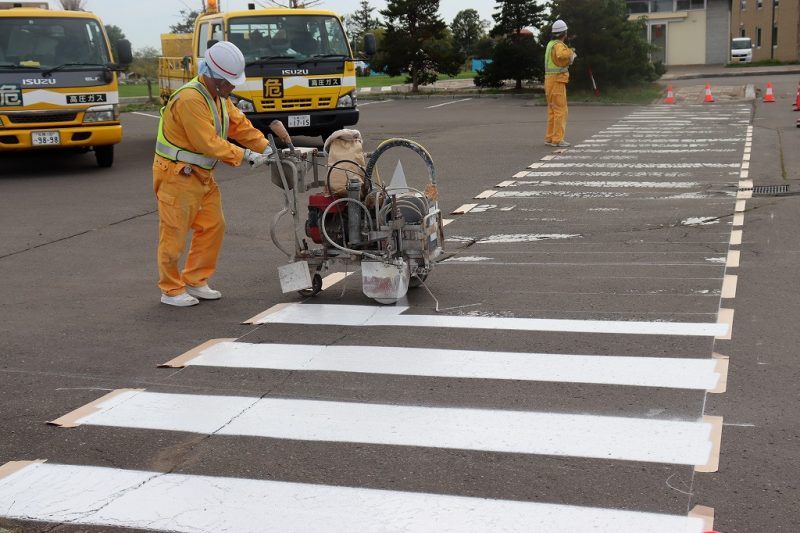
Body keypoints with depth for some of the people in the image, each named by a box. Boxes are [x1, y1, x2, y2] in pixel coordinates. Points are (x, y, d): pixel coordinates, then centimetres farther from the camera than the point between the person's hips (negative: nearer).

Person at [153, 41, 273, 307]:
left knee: (212, 227, 10)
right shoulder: (190, 99, -24)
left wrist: (265, 147, -2)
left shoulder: (219, 96, 8)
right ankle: (171, 290, 12)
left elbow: (239, 124, 10)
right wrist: (245, 156, -21)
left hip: (202, 175, 10)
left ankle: (195, 281, 21)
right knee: (174, 234, -1)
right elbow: (209, 143, -26)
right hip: (177, 175, -9)